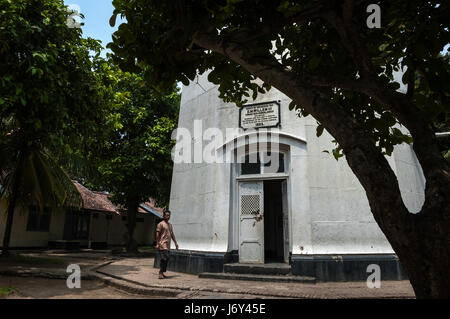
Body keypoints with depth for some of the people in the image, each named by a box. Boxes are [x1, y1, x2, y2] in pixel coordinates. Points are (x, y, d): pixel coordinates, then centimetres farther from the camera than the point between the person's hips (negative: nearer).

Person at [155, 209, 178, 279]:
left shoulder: (170, 225, 19)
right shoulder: (160, 224, -4)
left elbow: (172, 234, 22)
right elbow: (157, 234, -9)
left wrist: (176, 243, 18)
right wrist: (157, 244, -15)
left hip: (168, 245, 8)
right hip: (162, 245, -8)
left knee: (166, 259, 7)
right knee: (163, 258, -13)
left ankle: (162, 273, 15)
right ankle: (160, 273, -7)